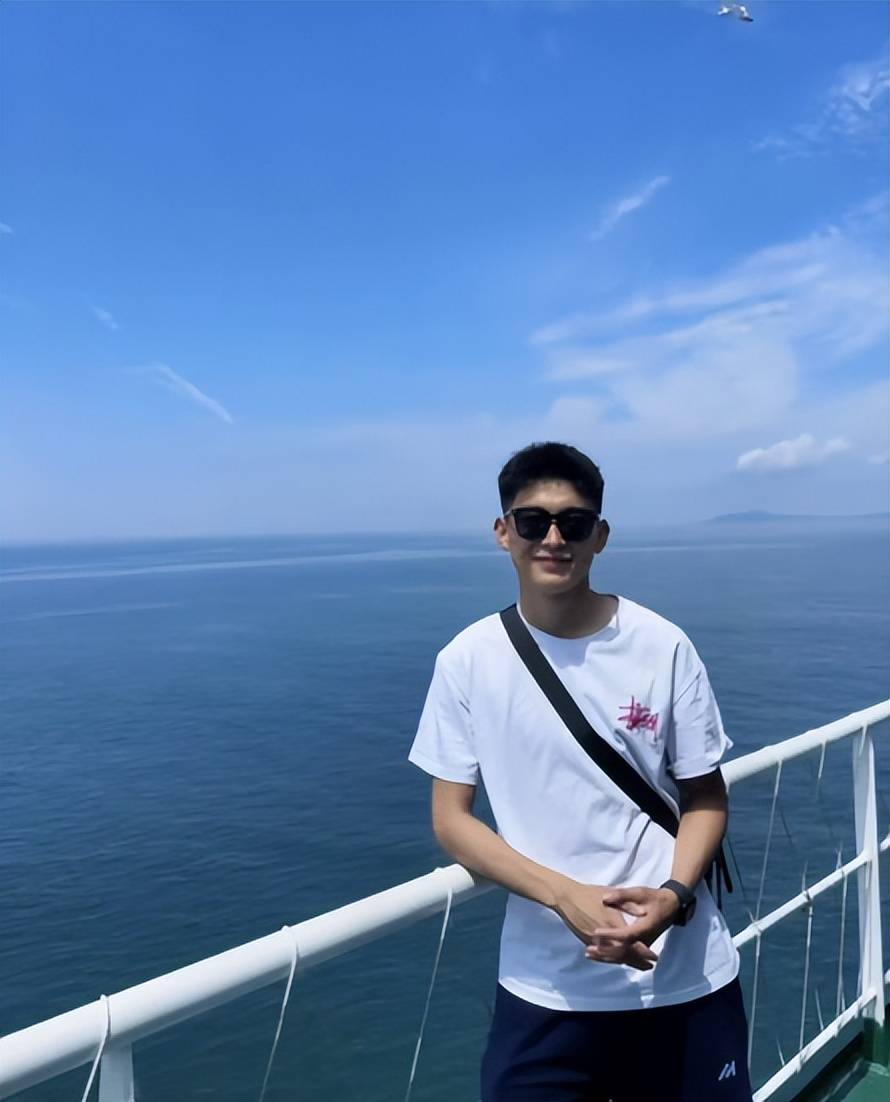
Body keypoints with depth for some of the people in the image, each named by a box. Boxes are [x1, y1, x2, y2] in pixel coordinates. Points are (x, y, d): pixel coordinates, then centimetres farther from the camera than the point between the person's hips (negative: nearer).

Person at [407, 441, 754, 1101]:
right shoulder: (469, 660, -9)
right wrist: (567, 897, -18)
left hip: (687, 977, 1)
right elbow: (451, 820, -5)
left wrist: (673, 895, -18)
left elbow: (706, 798, 0)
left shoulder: (663, 646, -9)